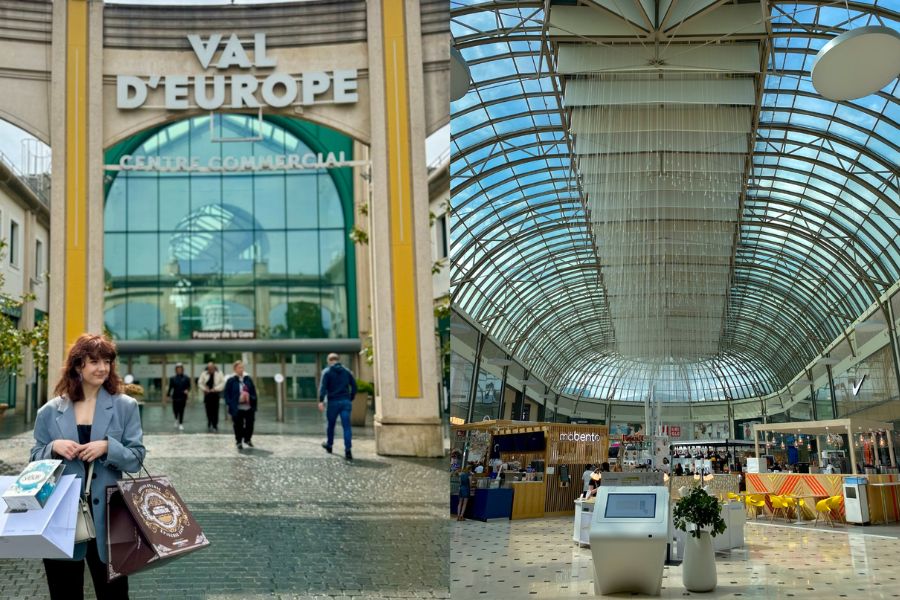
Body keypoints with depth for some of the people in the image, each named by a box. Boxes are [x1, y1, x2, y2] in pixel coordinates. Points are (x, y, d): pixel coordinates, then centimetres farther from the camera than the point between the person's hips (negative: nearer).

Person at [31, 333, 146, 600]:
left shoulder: (126, 406, 0)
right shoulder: (50, 412, 4)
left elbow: (136, 458, -2)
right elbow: (35, 461, 10)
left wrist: (107, 447, -19)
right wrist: (53, 447, -10)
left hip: (106, 514, -1)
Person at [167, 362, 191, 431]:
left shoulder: (186, 378, 0)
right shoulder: (173, 379, 2)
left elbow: (189, 386, 2)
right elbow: (170, 387, 2)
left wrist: (187, 390, -18)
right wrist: (168, 394, -8)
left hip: (183, 397, -1)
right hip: (175, 397, 1)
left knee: (181, 410, -2)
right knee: (175, 410, 4)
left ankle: (181, 424, 7)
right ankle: (177, 420, 34)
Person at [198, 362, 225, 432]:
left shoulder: (219, 374, 0)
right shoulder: (204, 374, 6)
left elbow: (222, 383, -4)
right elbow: (200, 383, 7)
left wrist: (215, 389, -13)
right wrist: (204, 389, -8)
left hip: (215, 394, -2)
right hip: (207, 394, 2)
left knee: (215, 411, -4)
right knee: (208, 411, 5)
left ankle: (215, 426, -1)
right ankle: (209, 425, 17)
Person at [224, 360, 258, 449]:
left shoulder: (248, 379, 5)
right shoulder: (231, 381, -6)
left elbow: (253, 392, 12)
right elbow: (227, 395, -5)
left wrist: (252, 399, -2)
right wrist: (231, 406, -11)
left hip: (249, 407, 4)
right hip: (237, 408, -4)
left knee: (250, 424, 10)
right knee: (239, 426, 4)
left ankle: (247, 439, 31)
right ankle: (239, 442, 20)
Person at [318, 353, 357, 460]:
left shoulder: (327, 372, 0)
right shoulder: (346, 372, 11)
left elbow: (323, 387, -11)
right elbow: (354, 386, 10)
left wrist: (321, 400, -17)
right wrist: (351, 399, 17)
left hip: (333, 402, -2)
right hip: (346, 402, 2)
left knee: (331, 425, 17)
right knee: (346, 426, -5)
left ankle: (329, 445, 35)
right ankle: (348, 450, -14)